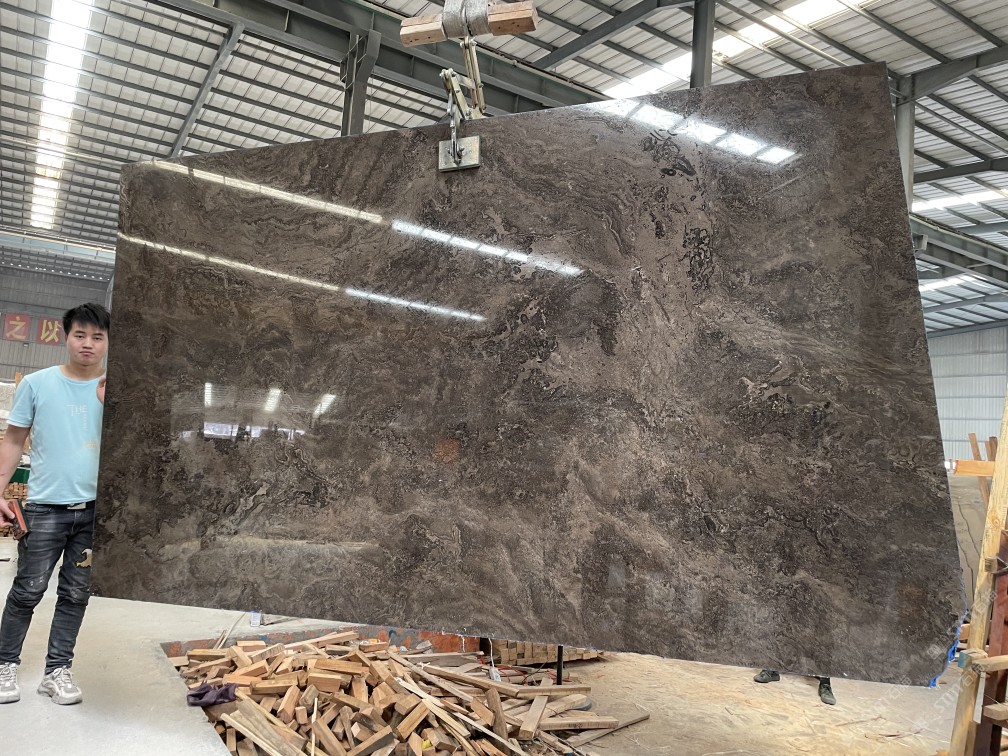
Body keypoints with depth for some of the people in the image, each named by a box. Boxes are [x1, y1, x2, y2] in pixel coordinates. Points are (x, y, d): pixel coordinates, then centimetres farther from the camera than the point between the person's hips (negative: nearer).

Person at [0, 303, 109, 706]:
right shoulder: (36, 383, 0)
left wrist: (110, 405, -14)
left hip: (96, 508, 2)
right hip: (45, 506, -1)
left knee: (76, 594, 9)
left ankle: (57, 671, 21)